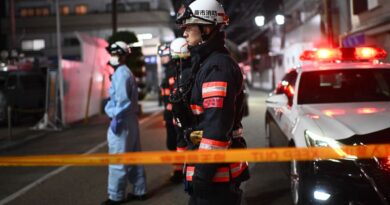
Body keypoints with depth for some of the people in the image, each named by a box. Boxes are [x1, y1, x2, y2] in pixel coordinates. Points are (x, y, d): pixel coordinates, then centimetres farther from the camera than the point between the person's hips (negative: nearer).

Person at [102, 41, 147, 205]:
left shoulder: (121, 74, -13)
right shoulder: (127, 72, 18)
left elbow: (122, 100, -22)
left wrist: (116, 119, -20)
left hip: (122, 121, -10)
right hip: (131, 120, 10)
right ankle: (139, 191, 22)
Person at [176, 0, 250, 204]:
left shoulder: (217, 66, -18)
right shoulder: (207, 63, 15)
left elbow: (217, 127, -25)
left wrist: (202, 172, -22)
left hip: (216, 173, -10)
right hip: (217, 168, 10)